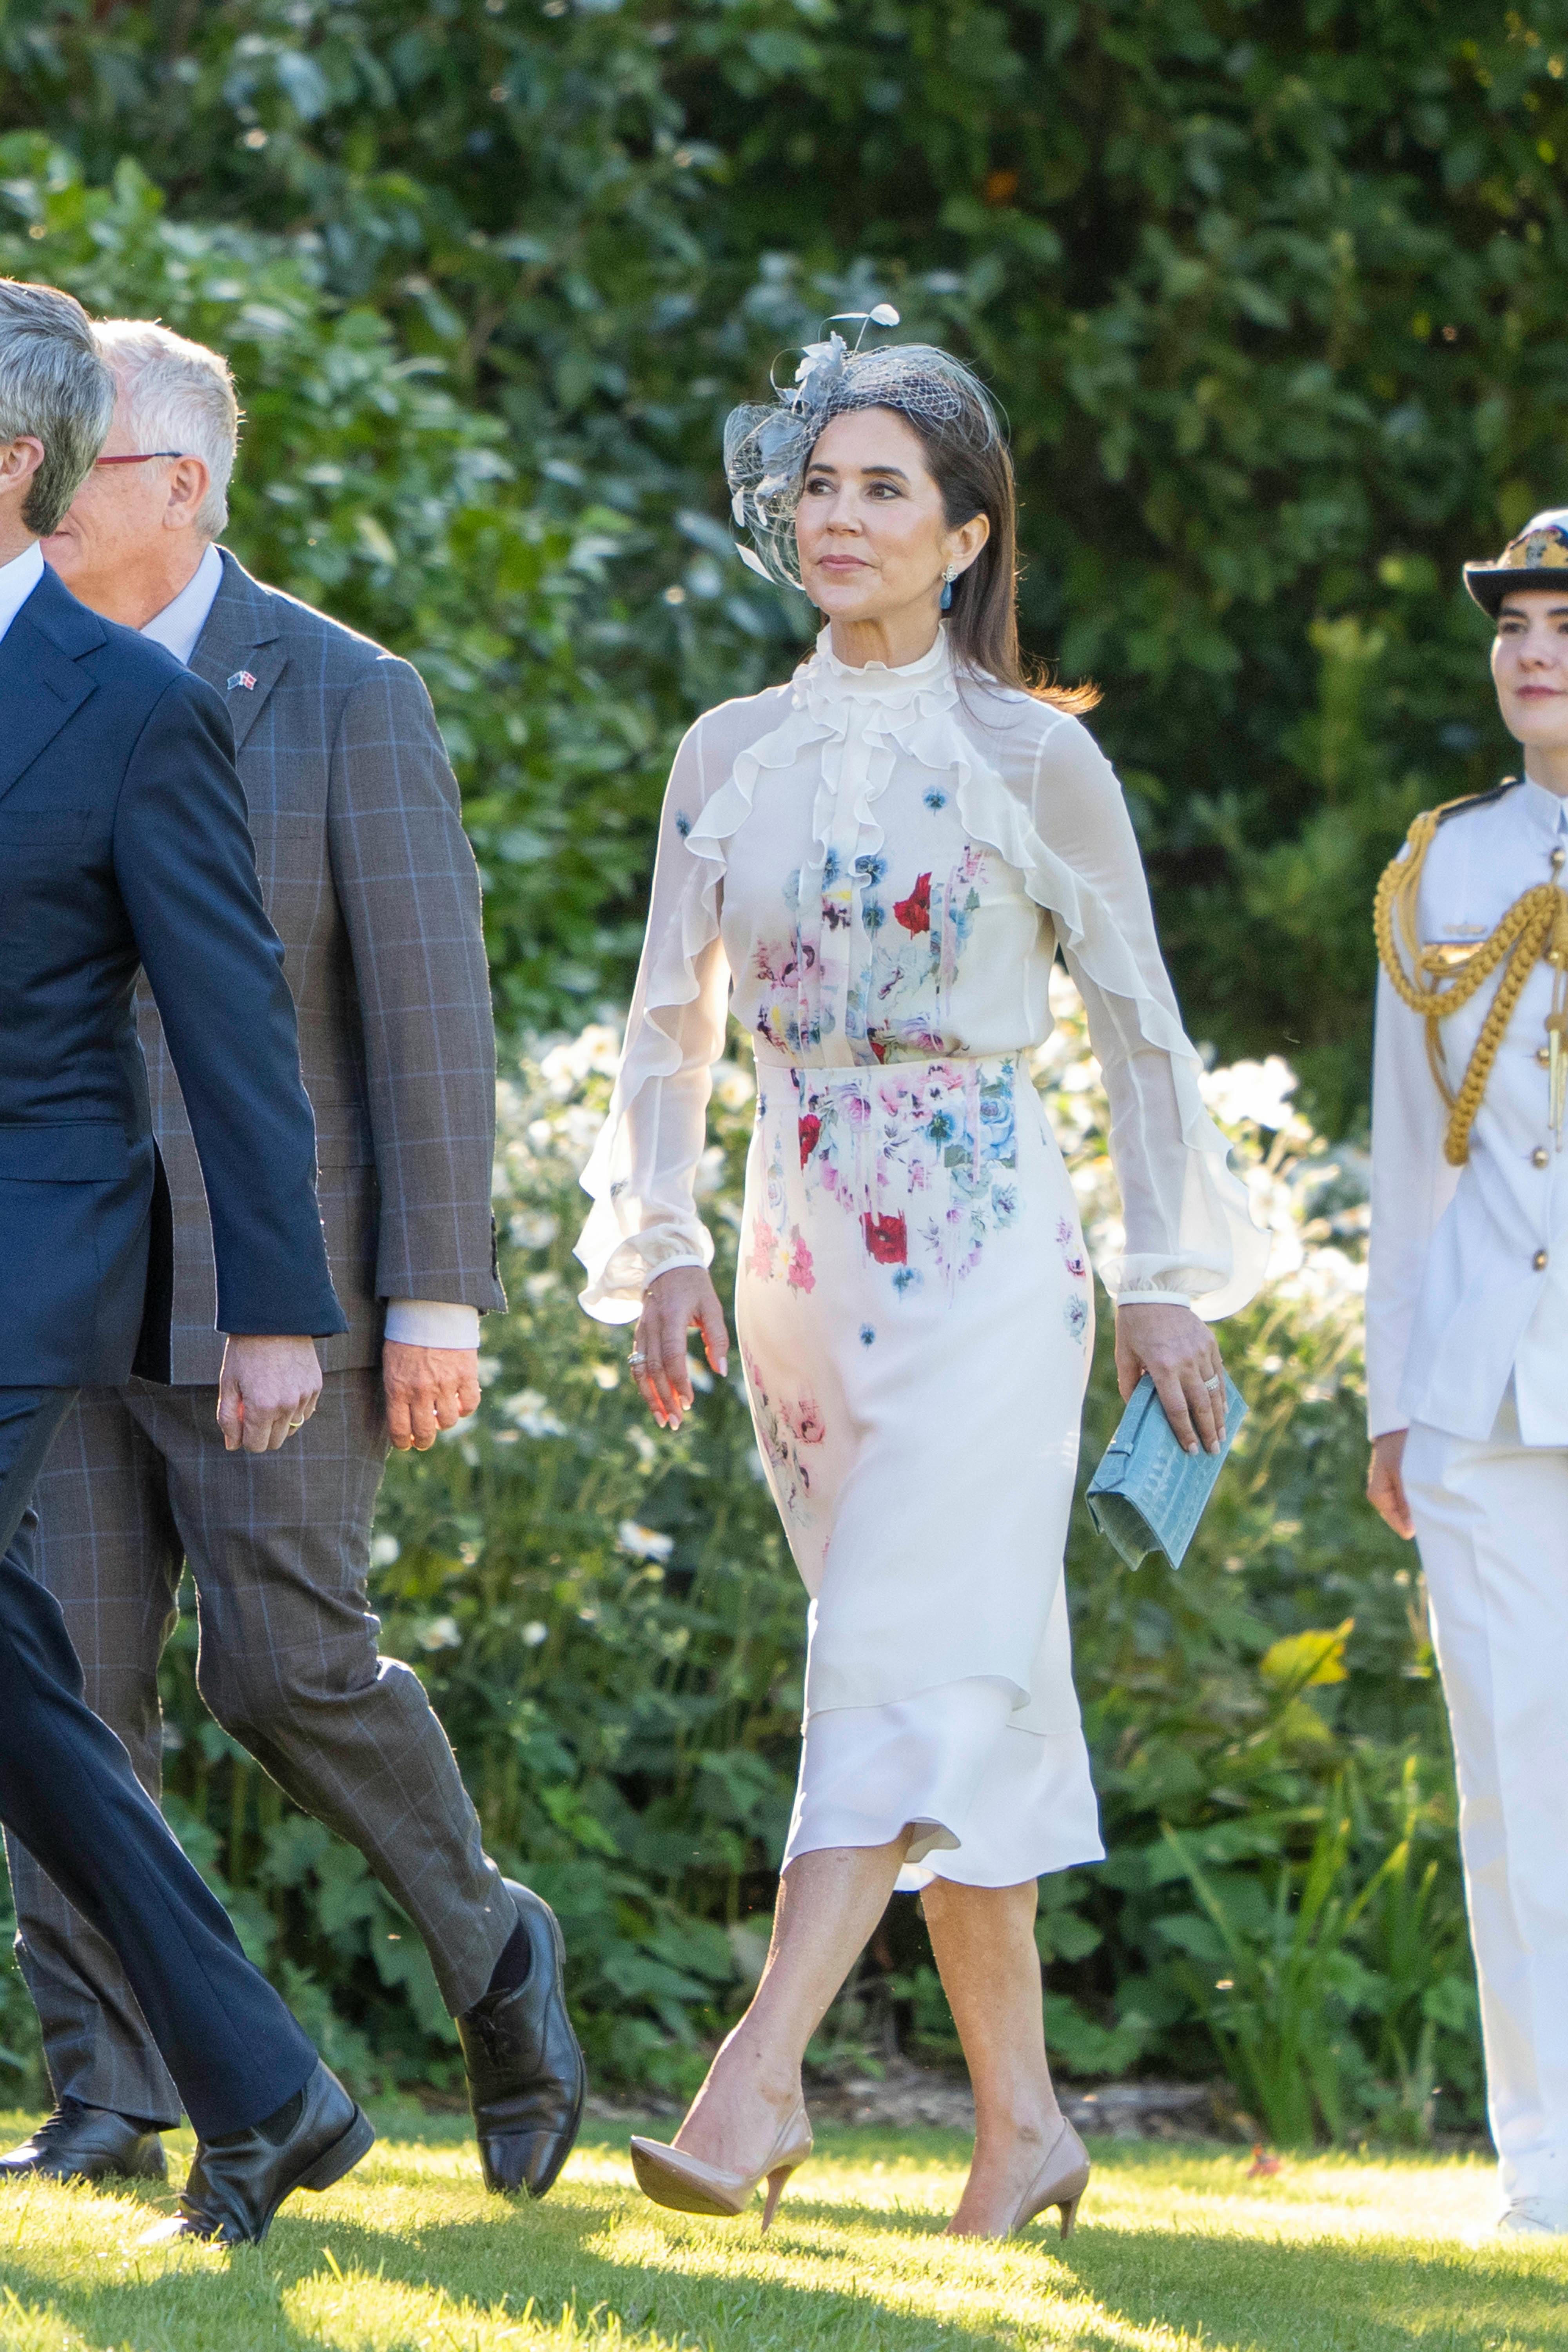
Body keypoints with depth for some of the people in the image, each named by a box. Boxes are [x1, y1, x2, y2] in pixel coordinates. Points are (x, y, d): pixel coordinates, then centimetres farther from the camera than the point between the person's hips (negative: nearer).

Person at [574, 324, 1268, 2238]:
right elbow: (672, 1022, 12)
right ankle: (1022, 2117, 13)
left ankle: (753, 2087, -25)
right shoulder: (733, 757, 9)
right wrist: (658, 1254, 2)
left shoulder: (1033, 760, -2)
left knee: (909, 1657, -15)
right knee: (971, 1680, 9)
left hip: (983, 1258, -5)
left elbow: (1137, 1024, 4)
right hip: (803, 1265, 5)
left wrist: (1170, 1282, 3)